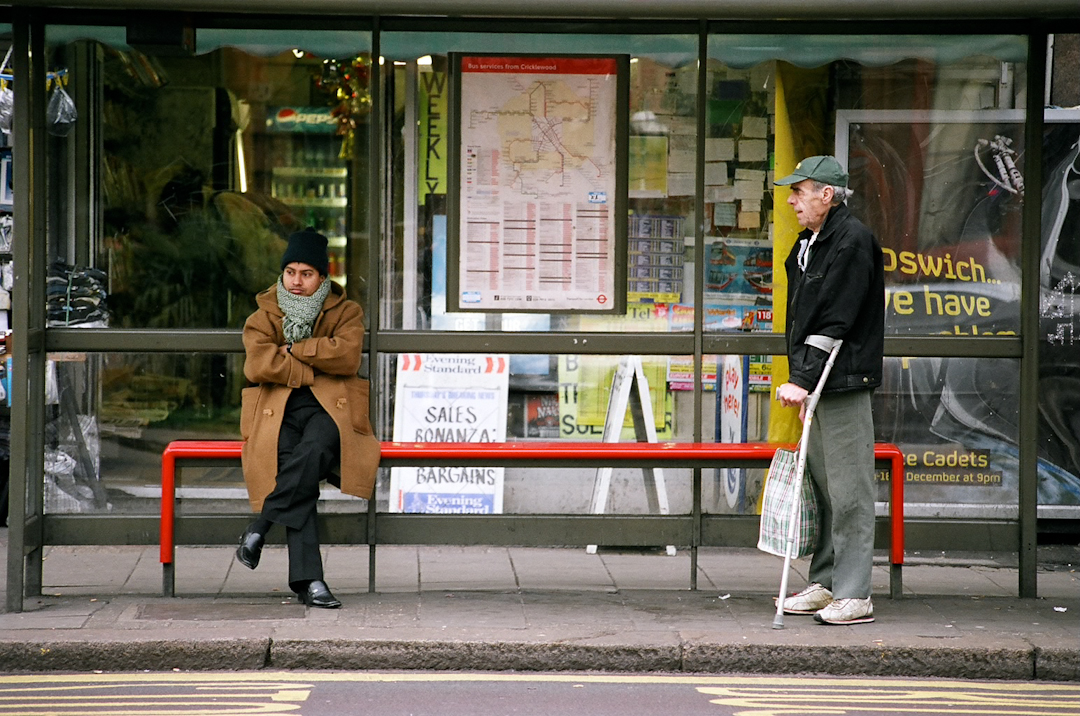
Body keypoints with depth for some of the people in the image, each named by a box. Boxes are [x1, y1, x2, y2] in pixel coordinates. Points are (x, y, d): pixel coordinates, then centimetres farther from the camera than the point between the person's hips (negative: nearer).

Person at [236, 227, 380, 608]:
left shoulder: (346, 312, 16)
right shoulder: (264, 316, 17)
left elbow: (347, 356, -5)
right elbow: (258, 365, -3)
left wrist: (293, 350, -2)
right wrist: (315, 371, -3)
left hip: (328, 408, 0)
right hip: (278, 412, 0)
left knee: (315, 448, -37)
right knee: (290, 463, -29)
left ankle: (260, 526, -28)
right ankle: (308, 578, -33)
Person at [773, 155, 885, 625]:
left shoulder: (852, 241, -13)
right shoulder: (808, 243, 17)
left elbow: (835, 322, -19)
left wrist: (802, 380, -22)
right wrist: (799, 381, 17)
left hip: (845, 384, -10)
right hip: (815, 383, 10)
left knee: (849, 490, -7)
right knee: (823, 487, 13)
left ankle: (853, 595, -6)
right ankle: (825, 584, 20)